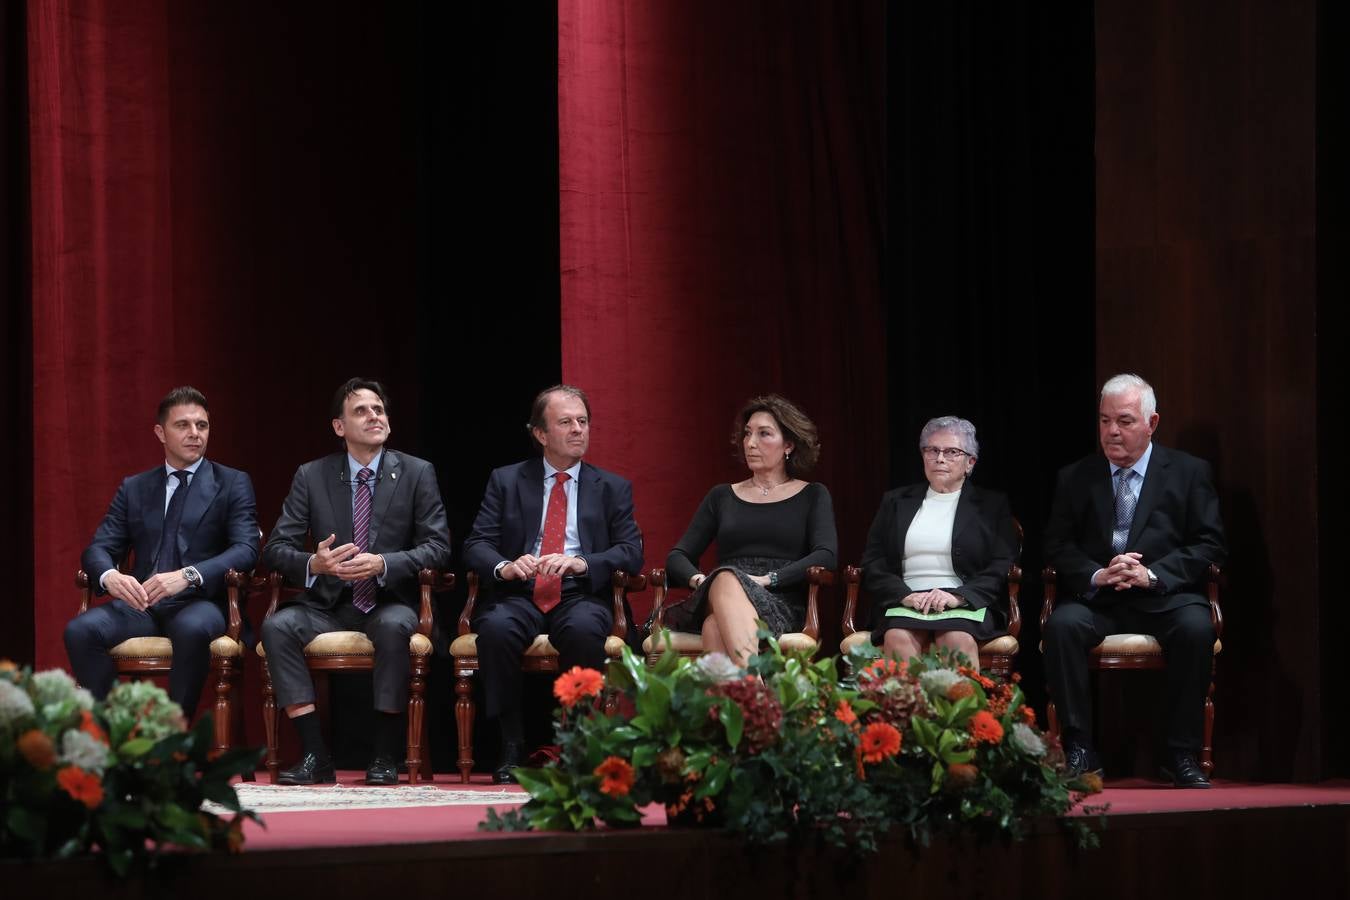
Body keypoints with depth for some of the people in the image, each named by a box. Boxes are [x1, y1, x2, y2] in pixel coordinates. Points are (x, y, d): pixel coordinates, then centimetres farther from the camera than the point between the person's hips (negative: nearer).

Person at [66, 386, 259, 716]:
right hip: (141, 603, 3)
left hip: (200, 602, -3)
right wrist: (110, 576, -17)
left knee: (191, 629, -39)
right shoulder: (134, 489, 18)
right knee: (80, 630, -26)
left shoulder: (233, 484, 8)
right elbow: (99, 548, 10)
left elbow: (246, 549, -6)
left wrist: (188, 575, -24)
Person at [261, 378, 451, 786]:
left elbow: (438, 547, -4)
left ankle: (385, 757, -26)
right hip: (329, 604, 2)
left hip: (390, 602, -2)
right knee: (277, 626, -28)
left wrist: (382, 564, -22)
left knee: (394, 627, -37)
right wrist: (313, 564, -22)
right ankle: (315, 756, -27)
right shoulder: (311, 476, 6)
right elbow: (276, 548, 2)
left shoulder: (417, 473, 3)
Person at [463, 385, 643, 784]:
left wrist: (581, 563, -17)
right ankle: (512, 747, -23)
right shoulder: (506, 480, 14)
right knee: (495, 628, -35)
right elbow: (476, 545, 6)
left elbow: (632, 552, 3)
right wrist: (506, 567, -19)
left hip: (580, 597, 0)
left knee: (583, 630, -37)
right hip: (519, 596, 0)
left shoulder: (613, 488, 15)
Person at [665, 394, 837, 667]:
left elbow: (826, 556, 0)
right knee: (726, 578, -39)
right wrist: (697, 579, -7)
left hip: (783, 605, -2)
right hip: (716, 599, 2)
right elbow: (677, 557, 18)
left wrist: (767, 579, -14)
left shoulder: (812, 496, 17)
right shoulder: (722, 497, 25)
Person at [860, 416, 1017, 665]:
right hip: (906, 603, 1)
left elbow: (1003, 568, 3)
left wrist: (958, 596, -14)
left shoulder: (992, 505, 15)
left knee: (958, 640, -36)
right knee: (898, 638, -34)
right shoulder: (896, 502, 21)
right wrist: (905, 595, -8)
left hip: (967, 604, -1)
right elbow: (872, 563, 13)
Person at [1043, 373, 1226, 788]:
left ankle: (1180, 754, -23)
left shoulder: (1189, 472, 8)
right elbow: (1057, 547, 7)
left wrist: (1152, 575, -14)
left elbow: (1209, 545, 1)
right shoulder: (1075, 478, 13)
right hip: (1097, 599, 1)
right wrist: (1096, 575, -13)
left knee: (1196, 627, -33)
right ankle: (1079, 750, -23)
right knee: (1061, 625, -31)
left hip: (1164, 598, -1)